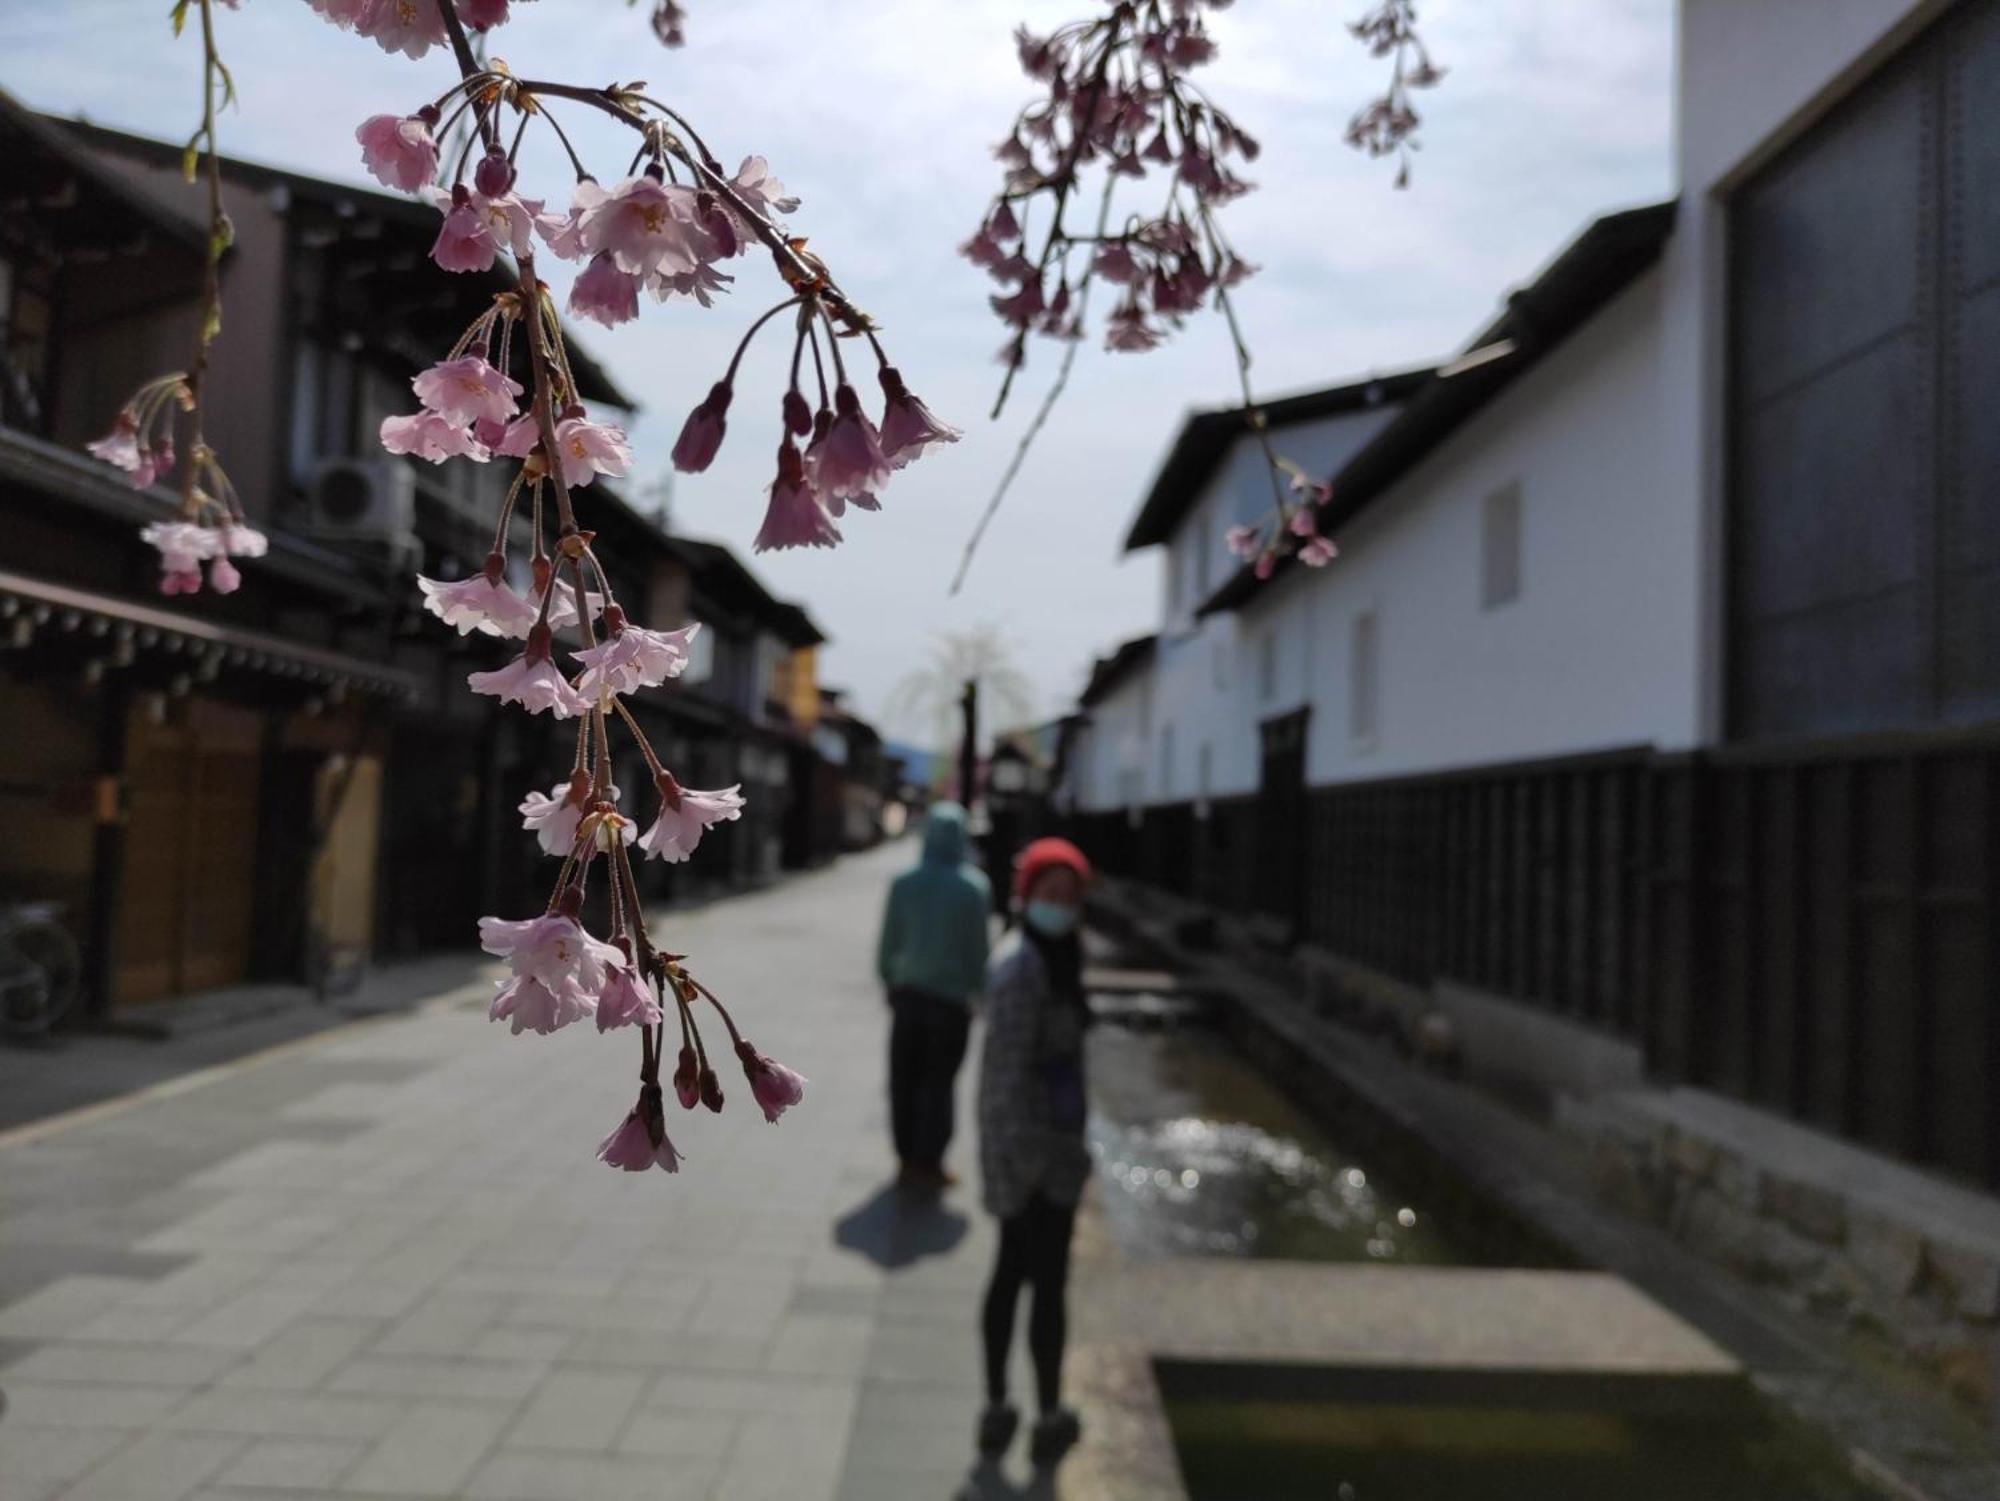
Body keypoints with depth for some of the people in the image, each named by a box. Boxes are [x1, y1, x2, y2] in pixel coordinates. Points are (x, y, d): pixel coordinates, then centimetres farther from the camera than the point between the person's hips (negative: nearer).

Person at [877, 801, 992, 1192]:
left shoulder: (903, 883, -3)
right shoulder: (973, 886, -10)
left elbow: (888, 943, 1)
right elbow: (978, 947, -7)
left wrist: (889, 983, 13)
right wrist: (978, 988, 6)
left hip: (908, 994, 3)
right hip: (952, 997, -2)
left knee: (904, 1080, 12)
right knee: (939, 1082, 6)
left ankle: (908, 1159, 18)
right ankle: (928, 1164, 7)